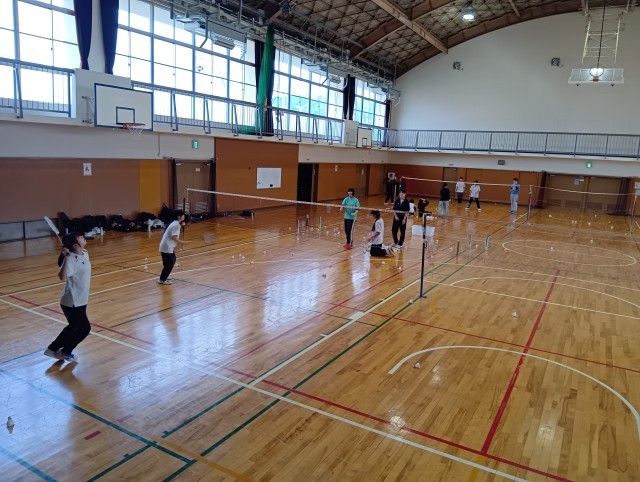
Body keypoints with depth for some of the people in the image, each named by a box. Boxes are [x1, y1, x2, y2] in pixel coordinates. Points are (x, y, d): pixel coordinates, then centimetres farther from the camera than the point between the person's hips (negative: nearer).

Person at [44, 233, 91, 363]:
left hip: (80, 300, 9)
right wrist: (66, 258, -47)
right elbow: (62, 277, -42)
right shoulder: (72, 259, -26)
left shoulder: (85, 254, 2)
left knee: (74, 326, 22)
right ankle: (65, 352, 23)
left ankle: (53, 348, 37)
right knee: (84, 328, 3)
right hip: (72, 302, -9)